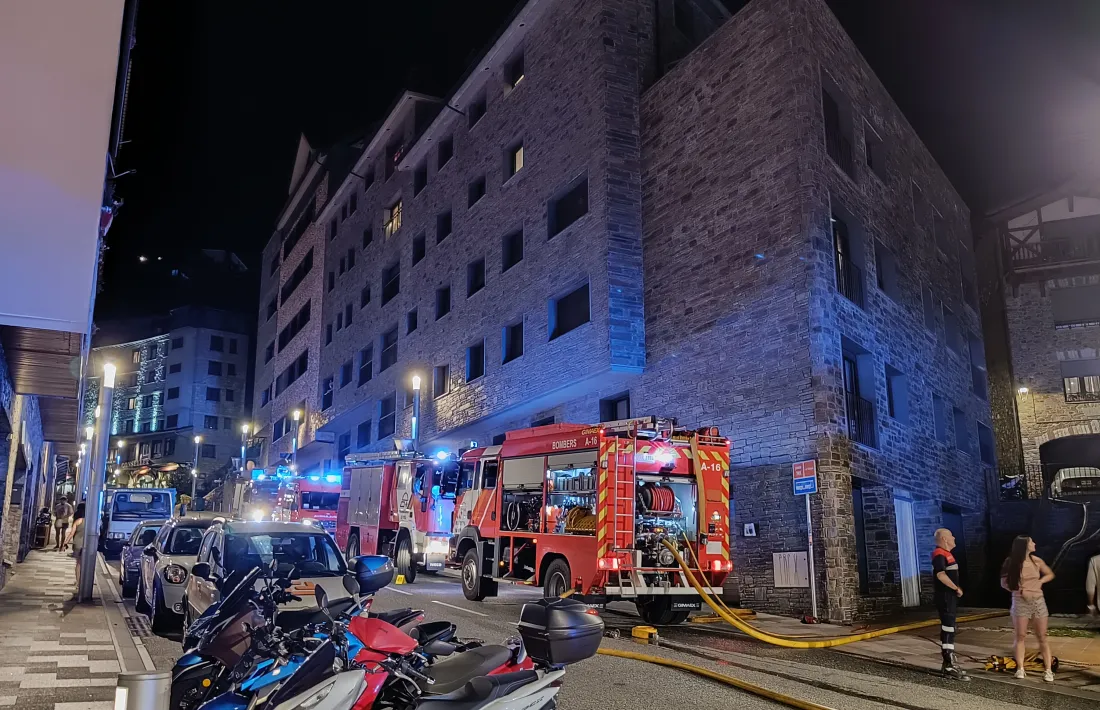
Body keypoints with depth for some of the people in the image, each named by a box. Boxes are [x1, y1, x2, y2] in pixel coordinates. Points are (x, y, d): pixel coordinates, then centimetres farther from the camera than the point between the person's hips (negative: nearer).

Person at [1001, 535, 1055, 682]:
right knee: (1021, 636, 1)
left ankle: (1048, 670, 7)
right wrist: (1020, 590, -16)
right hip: (1020, 602, -3)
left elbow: (1050, 574, 15)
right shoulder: (1012, 562, -7)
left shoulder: (1036, 560, 1)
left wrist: (1040, 581, -3)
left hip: (1038, 601, 3)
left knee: (1042, 637, 4)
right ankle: (1020, 669, 4)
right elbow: (1004, 582, -4)